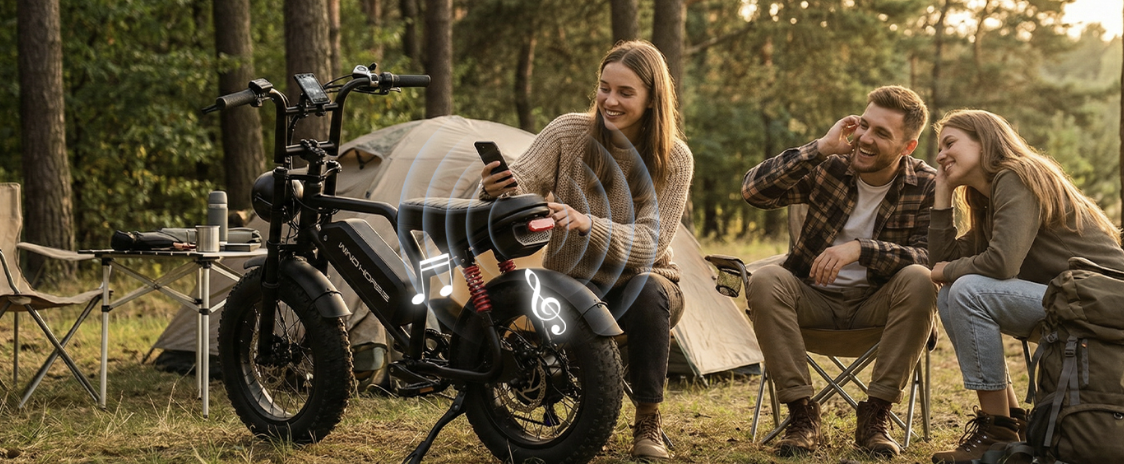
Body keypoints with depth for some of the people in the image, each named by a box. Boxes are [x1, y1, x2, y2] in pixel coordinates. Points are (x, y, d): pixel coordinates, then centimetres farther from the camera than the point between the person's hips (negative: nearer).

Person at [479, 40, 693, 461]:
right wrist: (496, 189, -47)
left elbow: (649, 243, -21)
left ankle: (648, 425, -20)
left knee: (649, 292, -36)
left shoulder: (673, 159, -10)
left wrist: (586, 224, -40)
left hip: (641, 281, 0)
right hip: (572, 282, 0)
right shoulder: (568, 132, -6)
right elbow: (523, 182, -21)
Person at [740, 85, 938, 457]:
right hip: (815, 299, 1)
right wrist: (820, 148, -24)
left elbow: (929, 258, -21)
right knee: (765, 281, -30)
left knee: (919, 281, -32)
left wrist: (860, 249, -35)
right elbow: (753, 190, -19)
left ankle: (875, 415, -22)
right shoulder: (830, 166, -7)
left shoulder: (926, 186, -8)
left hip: (876, 304, 0)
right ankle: (802, 413, -22)